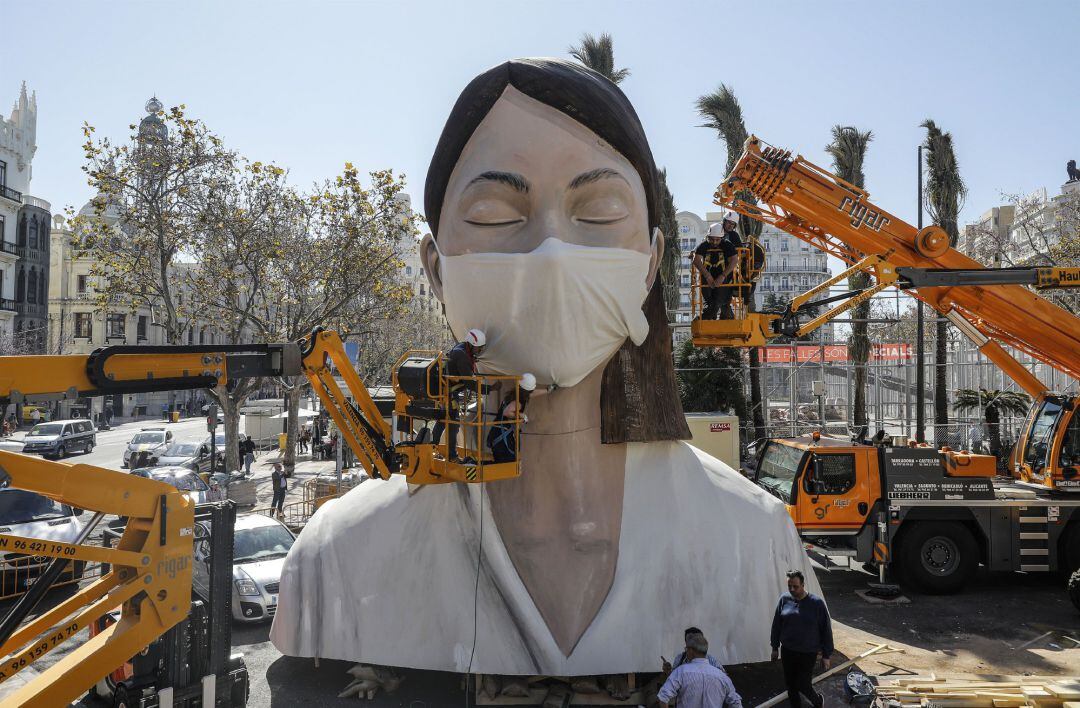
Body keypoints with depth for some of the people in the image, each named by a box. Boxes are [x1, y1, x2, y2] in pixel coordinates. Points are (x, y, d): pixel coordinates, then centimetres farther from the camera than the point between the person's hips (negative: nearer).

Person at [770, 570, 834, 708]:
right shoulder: (784, 599, -4)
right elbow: (776, 625, 6)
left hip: (808, 653, -3)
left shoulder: (817, 603, -13)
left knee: (803, 685, 1)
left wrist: (827, 655, -4)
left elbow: (826, 630, -6)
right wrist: (775, 647, 10)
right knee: (790, 684, 12)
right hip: (787, 651, 3)